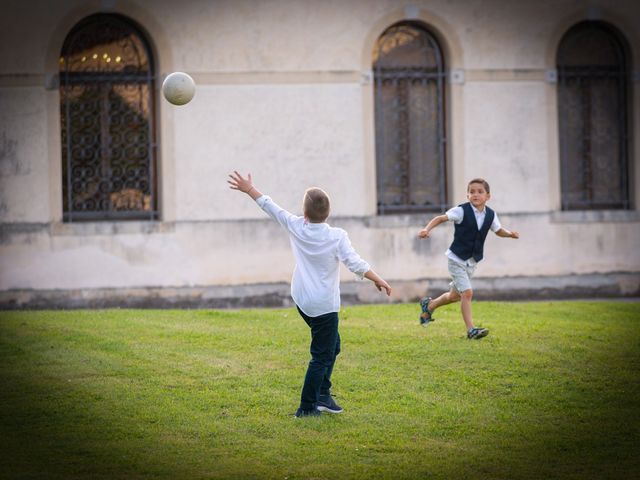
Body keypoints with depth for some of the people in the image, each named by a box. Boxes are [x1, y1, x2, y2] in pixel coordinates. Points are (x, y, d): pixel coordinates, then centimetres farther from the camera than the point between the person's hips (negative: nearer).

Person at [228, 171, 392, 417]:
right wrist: (378, 280, -9)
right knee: (322, 355, 2)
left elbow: (271, 207, 6)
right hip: (324, 305, -7)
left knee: (332, 345, 21)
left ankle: (322, 395, 20)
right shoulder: (337, 237, -16)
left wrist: (249, 189, 16)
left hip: (302, 300, 7)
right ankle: (307, 407, 3)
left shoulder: (296, 227, -4)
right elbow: (354, 263, -20)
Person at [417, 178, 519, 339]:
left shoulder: (491, 215, -2)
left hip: (472, 262, 6)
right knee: (467, 292, -17)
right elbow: (441, 218, -17)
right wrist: (427, 229, -32)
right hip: (457, 259, -6)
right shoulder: (462, 211, -17)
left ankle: (429, 305, 44)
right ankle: (471, 329, -12)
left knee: (455, 295, 18)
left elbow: (498, 230, 14)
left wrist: (510, 234, -6)